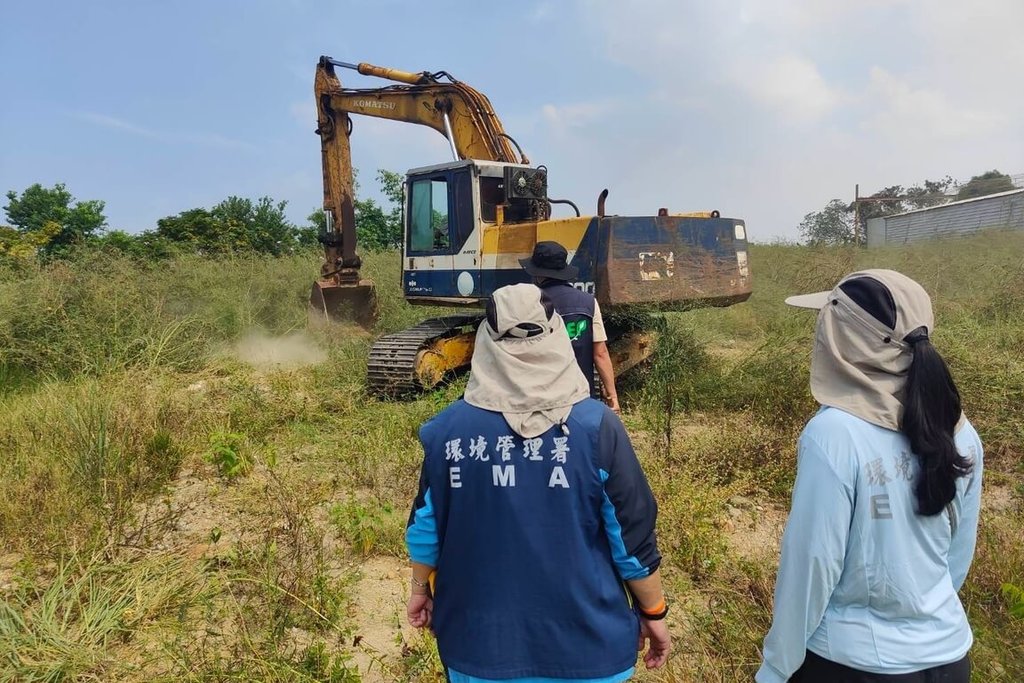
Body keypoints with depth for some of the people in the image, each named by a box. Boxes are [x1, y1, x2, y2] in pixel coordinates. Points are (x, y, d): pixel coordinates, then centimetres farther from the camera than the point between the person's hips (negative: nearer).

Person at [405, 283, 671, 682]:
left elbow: (426, 526, 0)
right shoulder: (596, 425, -17)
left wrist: (421, 588, 17)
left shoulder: (448, 427, -11)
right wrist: (653, 612, 5)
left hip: (479, 638, 2)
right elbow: (633, 537, -10)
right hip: (583, 640, -1)